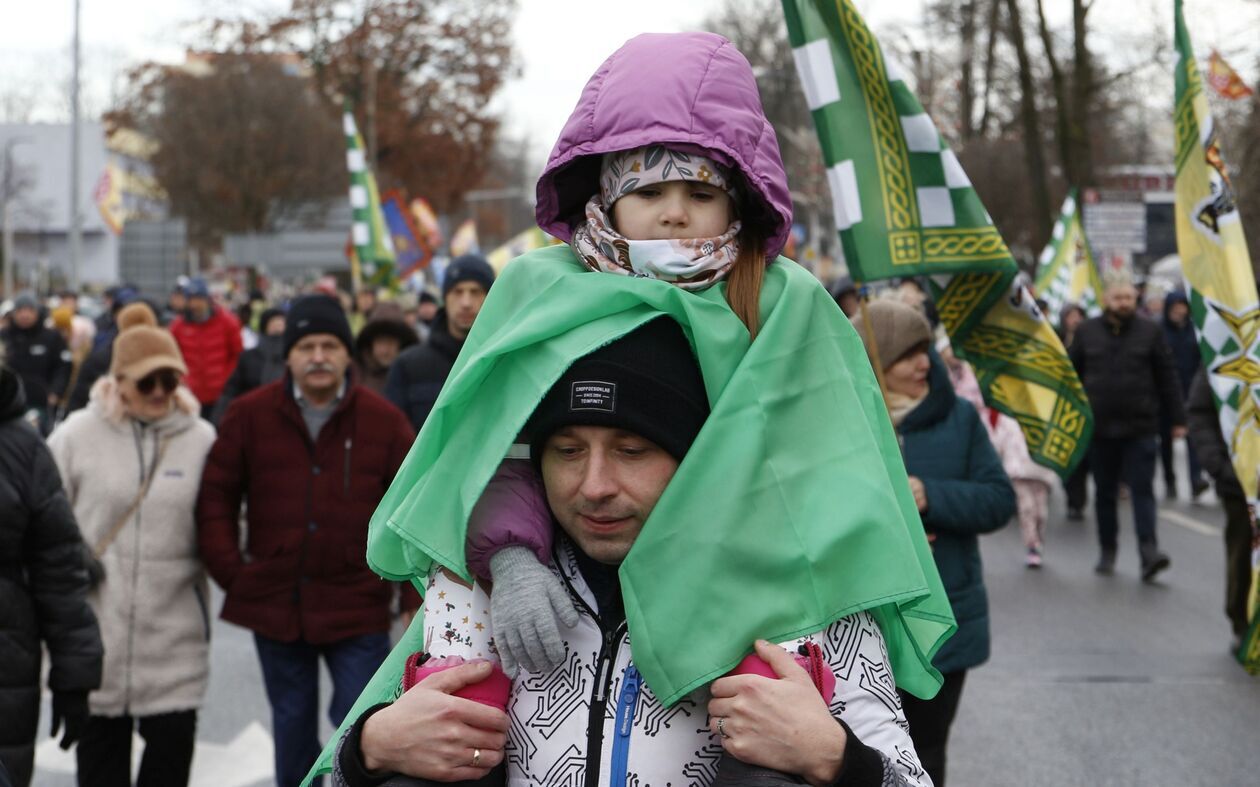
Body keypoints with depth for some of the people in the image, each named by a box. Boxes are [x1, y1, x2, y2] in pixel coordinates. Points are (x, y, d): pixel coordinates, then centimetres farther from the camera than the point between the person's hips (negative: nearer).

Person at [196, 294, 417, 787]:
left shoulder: (383, 422, -3)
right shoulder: (249, 415, 0)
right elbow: (216, 497, 5)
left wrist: (417, 596, -4)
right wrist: (231, 571, -3)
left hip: (358, 609, -2)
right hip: (275, 603, 2)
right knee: (292, 727, 16)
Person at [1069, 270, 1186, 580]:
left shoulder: (1150, 331, 2)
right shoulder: (1086, 332, 5)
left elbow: (1167, 378, 5)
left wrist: (1177, 419, 3)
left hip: (1140, 428, -2)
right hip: (1099, 427, 2)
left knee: (1143, 490, -8)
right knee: (1104, 493, 11)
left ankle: (1149, 552, -14)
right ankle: (1107, 551, 22)